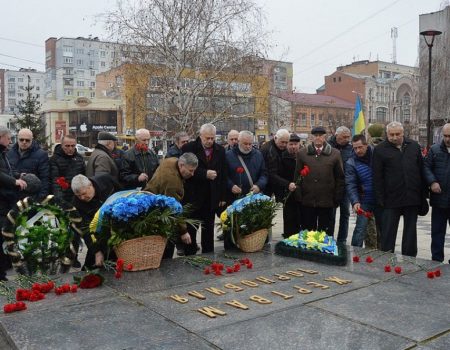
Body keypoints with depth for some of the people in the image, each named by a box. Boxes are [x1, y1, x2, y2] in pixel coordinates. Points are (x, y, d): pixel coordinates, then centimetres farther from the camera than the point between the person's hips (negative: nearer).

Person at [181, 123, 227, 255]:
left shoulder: (220, 150, 6)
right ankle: (190, 254, 13)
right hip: (193, 196, -3)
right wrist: (205, 174, -21)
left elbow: (223, 175, 7)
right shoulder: (189, 148, -6)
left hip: (212, 198, 3)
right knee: (191, 228, 4)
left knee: (209, 229, 12)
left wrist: (222, 196, 4)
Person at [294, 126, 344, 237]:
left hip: (327, 202, 0)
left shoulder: (335, 154, 4)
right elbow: (297, 176, 5)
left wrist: (337, 198, 0)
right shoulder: (302, 153, 6)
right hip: (307, 201, 1)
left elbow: (340, 178, 5)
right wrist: (298, 196, -1)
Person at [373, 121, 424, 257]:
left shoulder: (414, 146, 8)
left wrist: (423, 193, 8)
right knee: (388, 232, 2)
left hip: (412, 198, 3)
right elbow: (377, 177, -4)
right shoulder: (380, 150, -2)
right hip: (392, 198, -3)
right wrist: (380, 199, -8)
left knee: (410, 231, 12)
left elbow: (421, 170, 13)